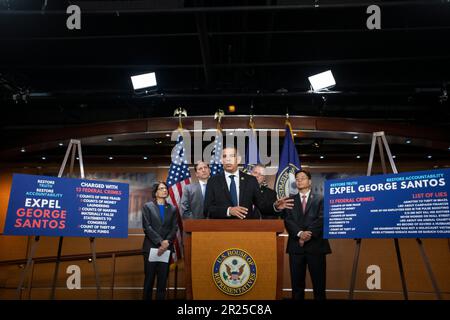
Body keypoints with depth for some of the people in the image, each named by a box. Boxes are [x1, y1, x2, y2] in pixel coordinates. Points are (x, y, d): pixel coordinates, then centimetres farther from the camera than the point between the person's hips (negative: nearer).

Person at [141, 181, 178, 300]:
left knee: (163, 279, 2)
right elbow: (147, 227, -6)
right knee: (149, 278, 1)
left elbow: (175, 228, 5)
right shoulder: (148, 206, 5)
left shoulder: (172, 209, 14)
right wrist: (160, 242, -15)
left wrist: (167, 242, -12)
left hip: (166, 248, 2)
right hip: (151, 247, -2)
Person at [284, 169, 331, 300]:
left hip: (316, 245, -2)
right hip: (296, 246, 2)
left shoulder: (320, 199, 9)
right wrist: (300, 233, -16)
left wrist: (309, 234, -16)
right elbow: (288, 221, 1)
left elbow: (322, 220, -4)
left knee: (319, 283, 1)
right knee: (297, 283, 5)